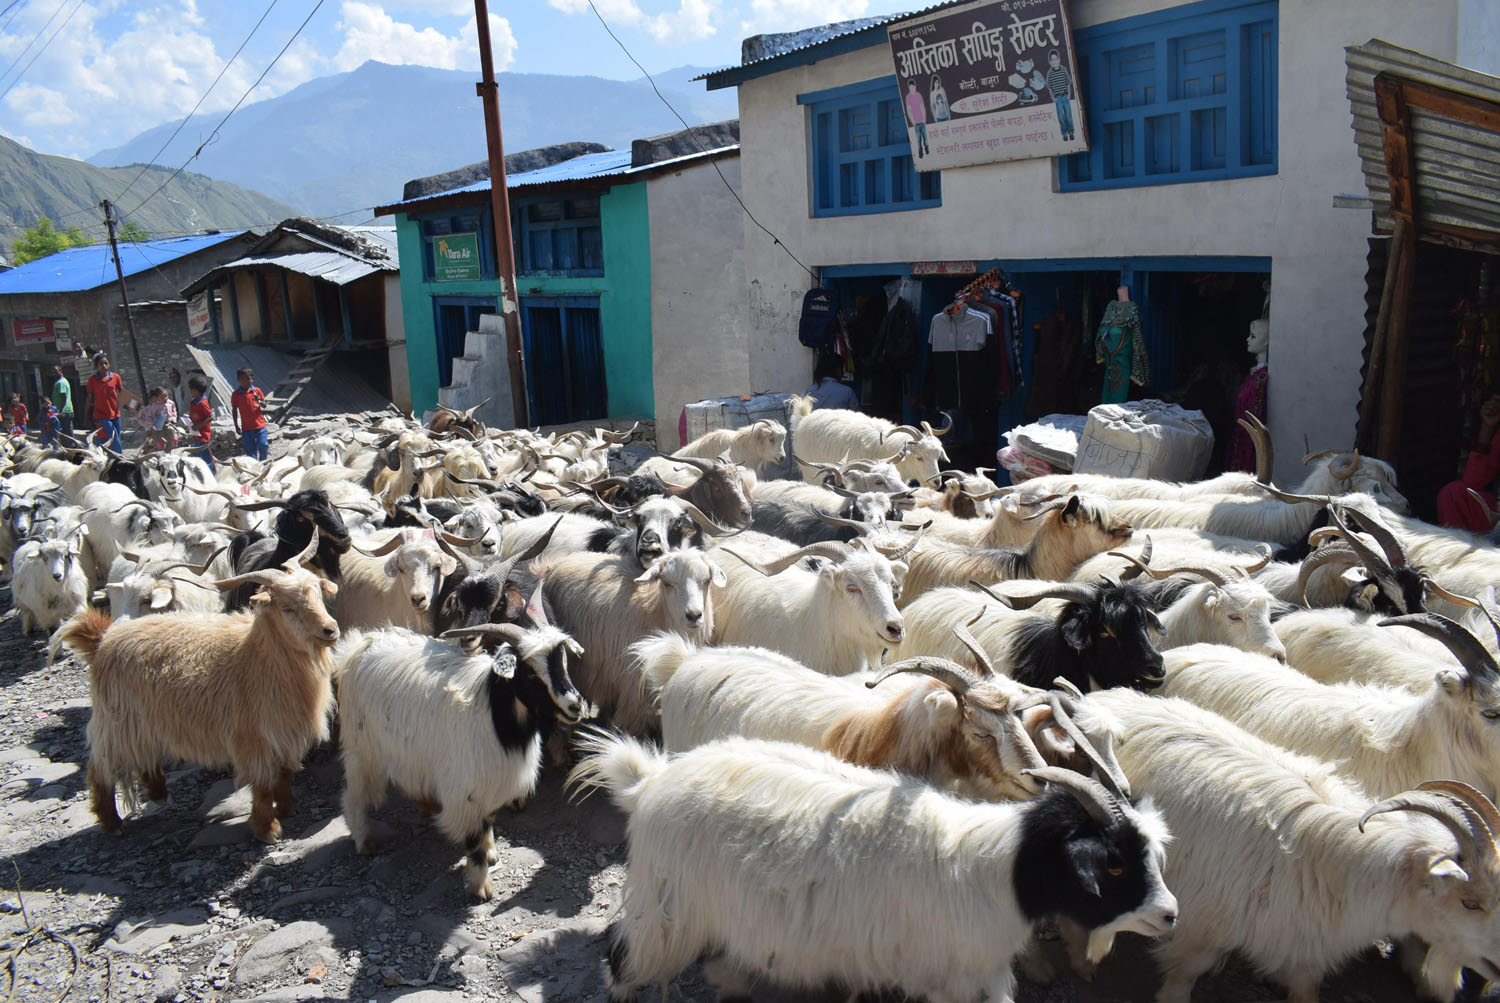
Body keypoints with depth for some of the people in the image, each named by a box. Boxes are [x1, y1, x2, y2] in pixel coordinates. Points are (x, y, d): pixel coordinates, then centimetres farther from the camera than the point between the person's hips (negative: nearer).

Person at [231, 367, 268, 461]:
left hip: (260, 425, 0)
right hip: (246, 428, 0)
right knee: (250, 450, 2)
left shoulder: (256, 390, 2)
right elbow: (235, 410, 7)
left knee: (263, 445, -5)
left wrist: (259, 401, -17)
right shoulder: (236, 394, 1)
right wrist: (236, 426, 4)